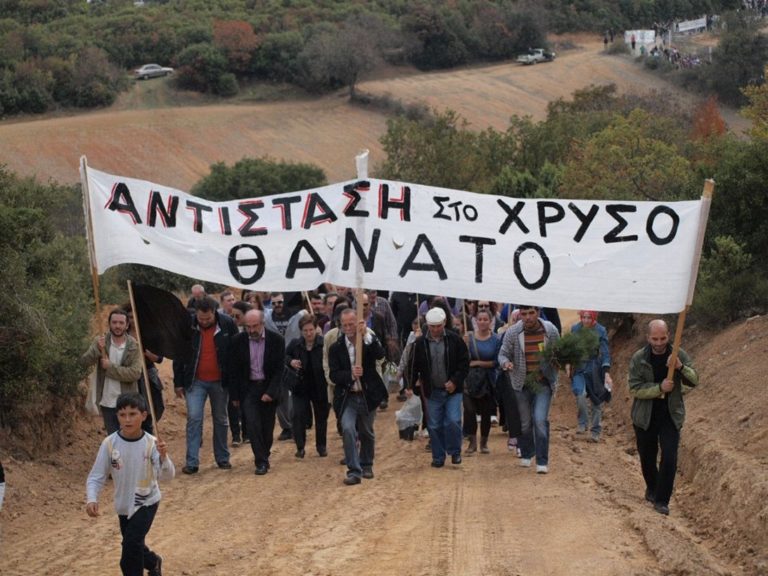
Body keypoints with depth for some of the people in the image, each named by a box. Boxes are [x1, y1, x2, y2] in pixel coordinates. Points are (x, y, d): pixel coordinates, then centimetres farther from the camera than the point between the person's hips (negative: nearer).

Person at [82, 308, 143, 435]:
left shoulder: (134, 346, -7)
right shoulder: (100, 341, -1)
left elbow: (135, 373, -17)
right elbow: (85, 361, -13)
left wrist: (110, 367, -18)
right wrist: (98, 349, -32)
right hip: (107, 402, 2)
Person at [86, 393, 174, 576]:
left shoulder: (150, 443, -21)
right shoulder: (110, 443, -17)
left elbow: (167, 476, -27)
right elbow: (96, 476, -13)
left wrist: (163, 457, -46)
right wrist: (91, 499, -30)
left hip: (146, 503, -3)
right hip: (124, 504, 3)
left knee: (132, 542, -21)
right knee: (133, 547, 20)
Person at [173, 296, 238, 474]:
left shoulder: (227, 324, -9)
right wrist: (178, 383, 0)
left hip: (220, 381, 1)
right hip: (195, 381, -1)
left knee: (221, 419, 11)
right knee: (194, 418, -8)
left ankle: (222, 458, 24)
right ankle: (192, 462, -6)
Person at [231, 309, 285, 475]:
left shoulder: (276, 340, -8)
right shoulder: (239, 341, -5)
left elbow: (279, 369, -6)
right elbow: (235, 370, 2)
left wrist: (271, 392, -14)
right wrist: (237, 395, 1)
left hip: (269, 388, 0)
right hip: (248, 388, 0)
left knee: (267, 427, 6)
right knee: (253, 424, -12)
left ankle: (264, 456, 26)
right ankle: (261, 462, -8)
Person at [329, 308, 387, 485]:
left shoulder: (369, 341, -5)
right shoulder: (336, 348, -4)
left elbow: (380, 355, -25)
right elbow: (334, 375, -10)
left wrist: (366, 336, -35)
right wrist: (351, 374, -29)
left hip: (368, 395, 1)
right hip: (348, 397, -1)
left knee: (367, 433, 15)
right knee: (347, 429, -20)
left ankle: (366, 465, 38)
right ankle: (354, 471, -15)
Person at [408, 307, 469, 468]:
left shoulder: (455, 340, -5)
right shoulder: (420, 343, -2)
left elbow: (465, 363, -2)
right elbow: (414, 366, 4)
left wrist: (455, 381, -13)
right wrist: (411, 386, -4)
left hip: (452, 390, -2)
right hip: (432, 392, 2)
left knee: (453, 421, -12)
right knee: (434, 426, 5)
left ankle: (455, 452, 8)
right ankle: (438, 457, 18)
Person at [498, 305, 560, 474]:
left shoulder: (550, 330, -5)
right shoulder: (512, 333, -8)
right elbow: (503, 354, 0)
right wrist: (505, 363, -23)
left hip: (544, 384, -1)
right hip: (522, 384, 1)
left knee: (540, 420, -14)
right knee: (524, 422, 12)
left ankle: (542, 461, -8)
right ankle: (526, 455, 36)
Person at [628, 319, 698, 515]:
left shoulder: (679, 355, -6)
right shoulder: (639, 359, -9)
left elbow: (694, 381, -9)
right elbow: (635, 389, -13)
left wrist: (681, 367, -28)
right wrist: (659, 388, -26)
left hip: (671, 415, 0)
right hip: (645, 416, 0)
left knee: (669, 458, -11)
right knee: (647, 457, 14)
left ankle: (661, 500, -3)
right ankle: (652, 489, 40)